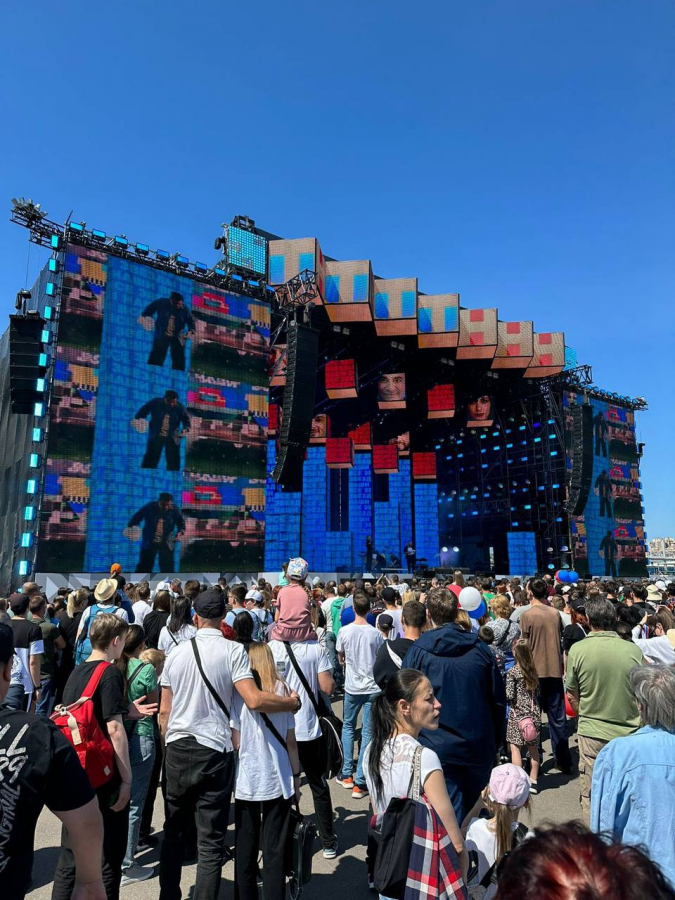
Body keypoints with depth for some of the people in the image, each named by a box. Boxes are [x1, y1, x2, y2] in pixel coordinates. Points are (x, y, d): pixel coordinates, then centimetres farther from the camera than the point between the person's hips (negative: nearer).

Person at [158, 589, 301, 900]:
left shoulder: (177, 653, 2)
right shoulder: (233, 650, -10)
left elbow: (164, 711, 7)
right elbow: (254, 700, -20)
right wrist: (292, 702, -5)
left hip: (177, 749, 4)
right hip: (214, 751, -4)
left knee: (174, 832, 21)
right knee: (211, 842, 7)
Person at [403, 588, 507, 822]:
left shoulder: (418, 651, -9)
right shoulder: (480, 649, 0)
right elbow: (499, 701, 6)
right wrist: (496, 743, 17)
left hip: (437, 749, -3)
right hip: (479, 749, 3)